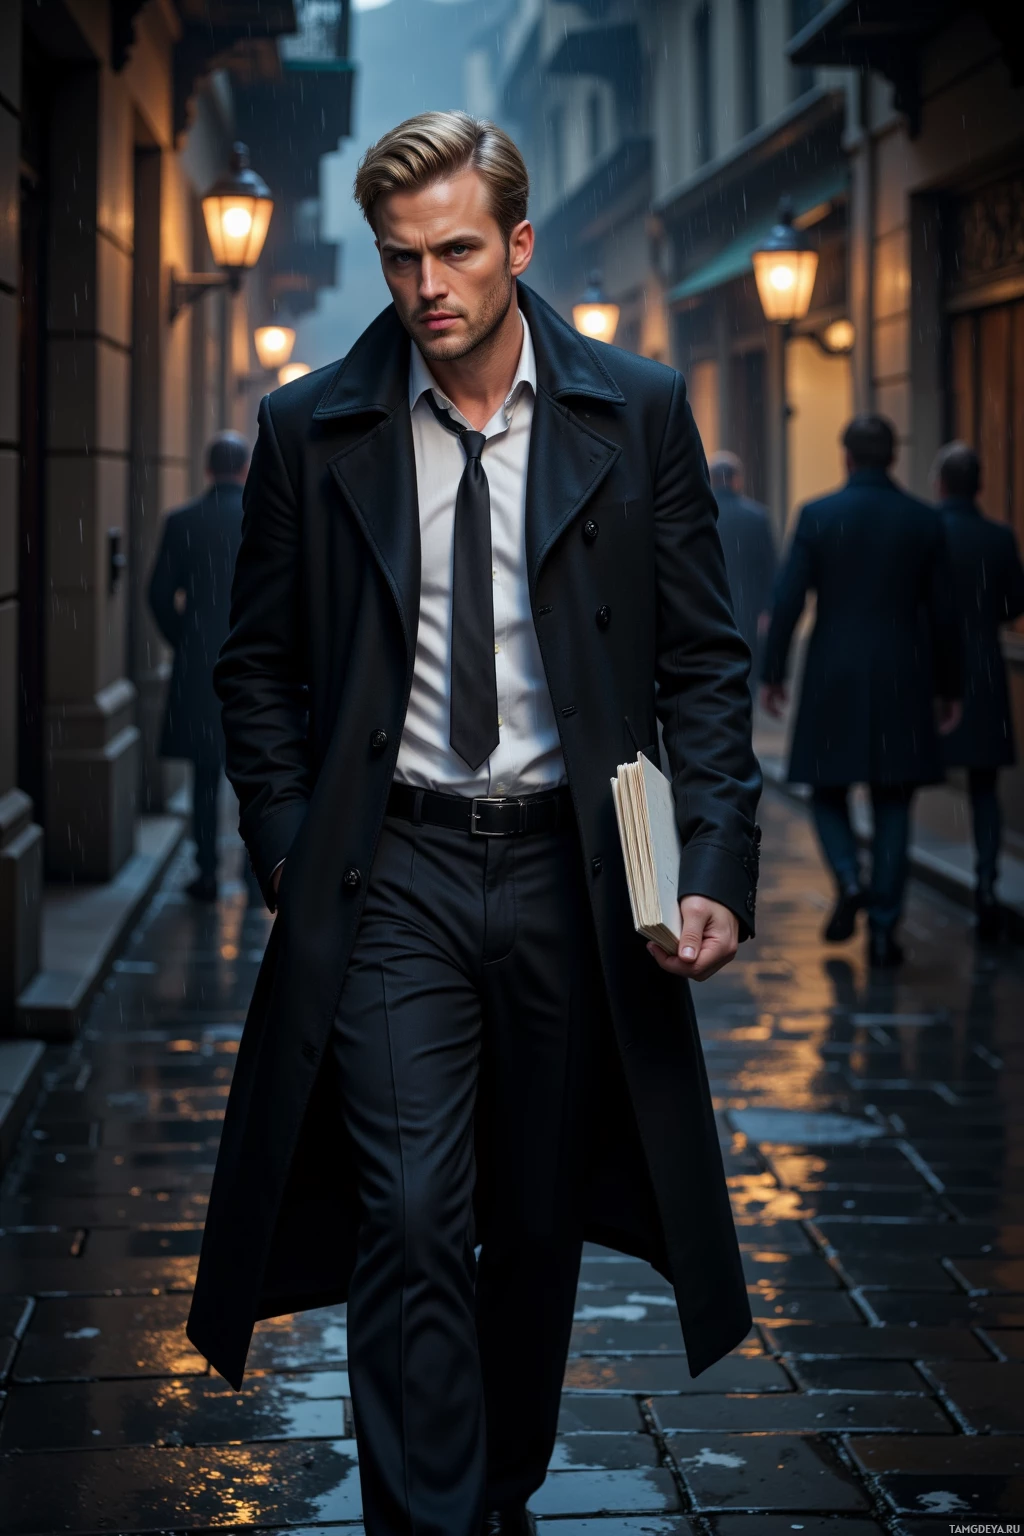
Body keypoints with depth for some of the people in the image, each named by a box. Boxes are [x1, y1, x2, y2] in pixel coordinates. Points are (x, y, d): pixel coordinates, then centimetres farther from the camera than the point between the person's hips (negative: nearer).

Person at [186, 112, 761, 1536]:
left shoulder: (639, 414, 0)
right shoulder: (311, 429, 0)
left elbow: (704, 659, 2)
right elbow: (260, 663, 9)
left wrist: (717, 868, -8)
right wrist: (290, 853, -1)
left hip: (571, 871, 1)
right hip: (395, 875, -1)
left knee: (539, 1229, 13)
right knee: (410, 1220, -10)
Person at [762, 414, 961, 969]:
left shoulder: (817, 516, -4)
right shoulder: (923, 521, 0)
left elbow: (788, 600, -7)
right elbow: (941, 612, 3)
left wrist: (772, 673, 2)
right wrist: (948, 687, 12)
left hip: (833, 679, -1)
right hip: (902, 682, 1)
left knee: (827, 788, 15)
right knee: (892, 804, 7)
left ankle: (849, 881, -9)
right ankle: (883, 928, 4)